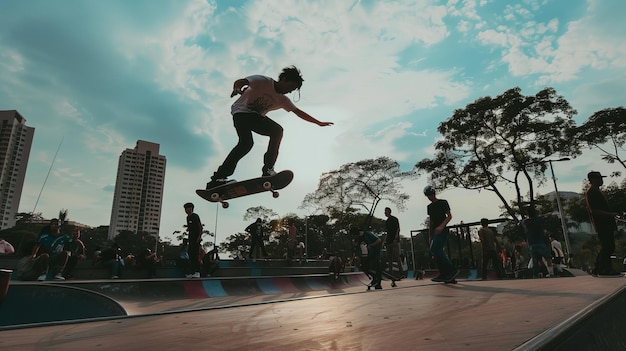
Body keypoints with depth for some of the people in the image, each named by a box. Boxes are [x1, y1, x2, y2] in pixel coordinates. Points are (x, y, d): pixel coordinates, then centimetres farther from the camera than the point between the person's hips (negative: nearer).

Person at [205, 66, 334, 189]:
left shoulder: (283, 100, 8)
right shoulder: (264, 82, -12)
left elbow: (299, 112, 17)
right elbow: (239, 82, -23)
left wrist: (319, 123, 17)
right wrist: (237, 89, -48)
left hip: (256, 117, 7)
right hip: (241, 111, -7)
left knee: (277, 130, -18)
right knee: (246, 142, -30)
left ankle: (268, 170, -19)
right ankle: (217, 179, -32)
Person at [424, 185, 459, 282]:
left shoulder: (443, 202, 0)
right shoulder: (429, 206, 20)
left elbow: (449, 216, -8)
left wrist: (441, 226, -24)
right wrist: (430, 236, 18)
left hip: (442, 231, -7)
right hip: (434, 232, 7)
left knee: (435, 250, -20)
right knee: (438, 252, 2)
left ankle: (452, 270, -14)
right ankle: (444, 275, 6)